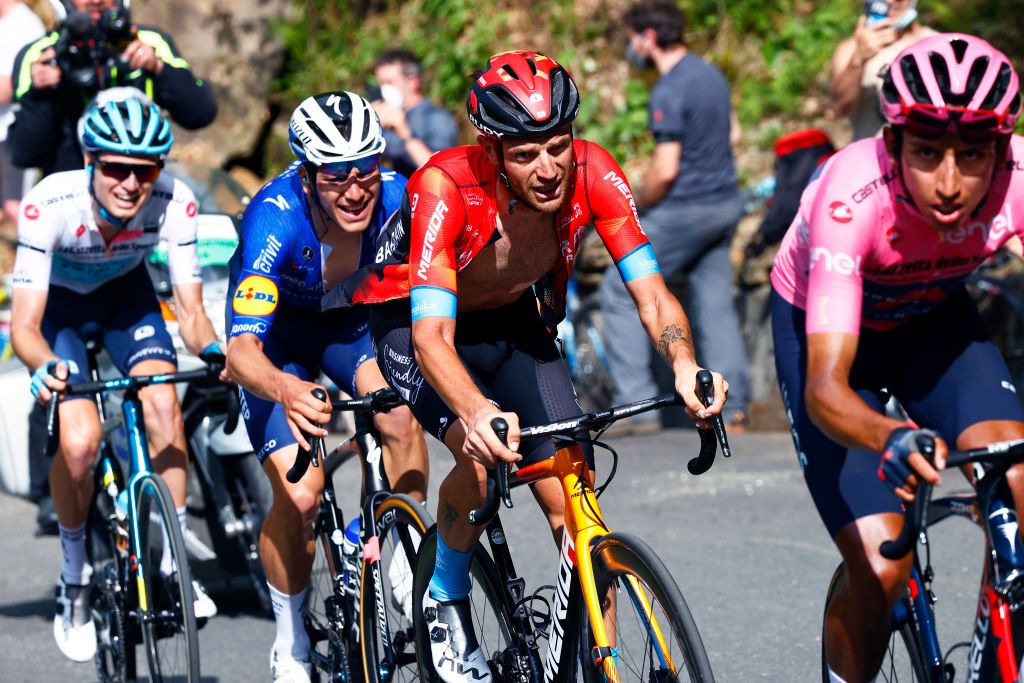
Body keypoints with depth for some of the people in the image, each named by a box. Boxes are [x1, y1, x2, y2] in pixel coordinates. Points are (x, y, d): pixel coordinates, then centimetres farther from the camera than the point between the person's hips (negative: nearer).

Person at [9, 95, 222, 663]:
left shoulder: (173, 203, -31)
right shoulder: (50, 204, -37)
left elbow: (190, 309, -26)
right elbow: (24, 323, -37)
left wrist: (213, 349, -48)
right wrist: (43, 366, -58)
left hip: (125, 295, 2)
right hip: (57, 304, -2)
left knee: (164, 408, -23)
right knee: (79, 440, -22)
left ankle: (173, 567, -7)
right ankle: (74, 580, 1)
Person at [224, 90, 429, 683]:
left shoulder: (397, 197, -27)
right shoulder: (276, 218, -36)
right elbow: (242, 349, -43)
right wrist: (286, 391, -63)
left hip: (355, 320, 2)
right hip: (279, 330, -2)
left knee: (401, 412, -30)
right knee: (298, 494, -18)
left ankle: (410, 570, -12)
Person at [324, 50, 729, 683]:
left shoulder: (592, 174, -27)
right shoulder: (446, 187, -37)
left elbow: (652, 293, -27)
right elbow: (432, 336, -43)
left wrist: (685, 366, -48)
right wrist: (478, 413, -63)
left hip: (515, 322, 4)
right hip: (411, 319, -3)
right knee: (484, 452, -29)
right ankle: (446, 606, -3)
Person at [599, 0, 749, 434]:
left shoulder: (669, 91, -19)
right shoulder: (711, 75, 10)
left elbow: (665, 170, -24)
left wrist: (637, 206, -6)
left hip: (684, 210, -9)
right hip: (724, 204, 9)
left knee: (619, 292, 2)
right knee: (716, 305, 12)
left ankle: (636, 404, -2)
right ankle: (733, 410, 10)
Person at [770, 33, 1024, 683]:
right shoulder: (851, 198, -39)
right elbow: (824, 388, -45)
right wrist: (890, 438, -66)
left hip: (933, 318, 3)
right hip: (822, 324, -3)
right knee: (880, 568, -17)